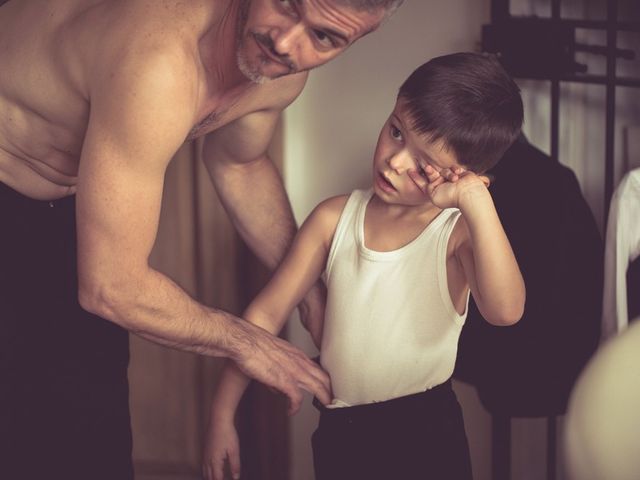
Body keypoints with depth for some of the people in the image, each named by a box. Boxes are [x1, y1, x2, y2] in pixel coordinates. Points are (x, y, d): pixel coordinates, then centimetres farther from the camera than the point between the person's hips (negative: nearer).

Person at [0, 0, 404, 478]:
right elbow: (111, 288, -34)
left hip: (63, 198, 8)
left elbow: (238, 164, 9)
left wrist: (311, 293, 10)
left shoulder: (284, 72, -14)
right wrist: (244, 342, -18)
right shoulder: (157, 67, -41)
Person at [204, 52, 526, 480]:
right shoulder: (334, 219, -2)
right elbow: (266, 314, 2)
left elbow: (505, 311, -32)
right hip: (338, 432, 3)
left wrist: (477, 203, -34)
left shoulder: (458, 234, -12)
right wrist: (222, 416, 0)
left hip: (427, 432, -3)